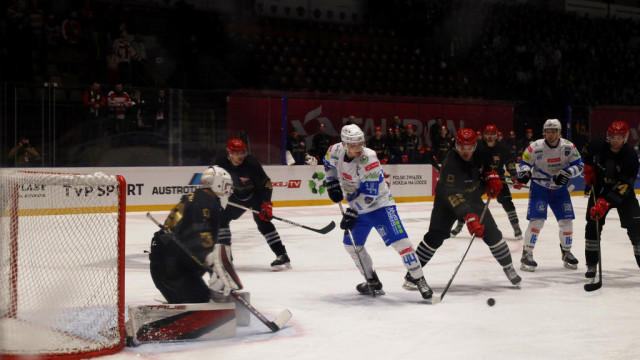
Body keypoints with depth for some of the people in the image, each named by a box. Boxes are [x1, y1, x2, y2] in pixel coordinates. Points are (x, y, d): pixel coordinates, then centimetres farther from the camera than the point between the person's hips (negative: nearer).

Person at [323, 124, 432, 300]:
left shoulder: (369, 159, -28)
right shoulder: (336, 151, -11)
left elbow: (369, 194, -28)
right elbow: (329, 164, 16)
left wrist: (352, 212, -29)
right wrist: (332, 183, 3)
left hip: (379, 203, -7)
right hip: (357, 206, 7)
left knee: (399, 240, -18)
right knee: (351, 244, 9)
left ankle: (419, 280, -12)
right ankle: (373, 282, 24)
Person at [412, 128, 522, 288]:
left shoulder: (479, 154, -15)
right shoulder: (451, 164, -33)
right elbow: (453, 196, -38)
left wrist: (492, 177, -9)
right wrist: (469, 218, -45)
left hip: (472, 198, 5)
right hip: (447, 200, -5)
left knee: (492, 233, 0)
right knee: (435, 237, -15)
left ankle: (508, 267, 17)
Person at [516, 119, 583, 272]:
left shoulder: (568, 147, -11)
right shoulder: (535, 147, -16)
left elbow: (578, 165, -4)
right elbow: (525, 162, -3)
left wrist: (567, 173, -22)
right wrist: (525, 171, -25)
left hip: (560, 188, 3)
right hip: (539, 188, -3)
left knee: (566, 221, 1)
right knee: (537, 220, -16)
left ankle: (566, 252, 23)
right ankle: (526, 254, -7)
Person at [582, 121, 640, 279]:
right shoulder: (597, 146, -14)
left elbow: (622, 187, -30)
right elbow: (588, 158, 13)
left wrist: (604, 203, -36)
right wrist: (589, 171, 0)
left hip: (622, 192, -3)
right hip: (599, 189, 3)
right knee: (593, 226, -4)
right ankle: (591, 265, 6)